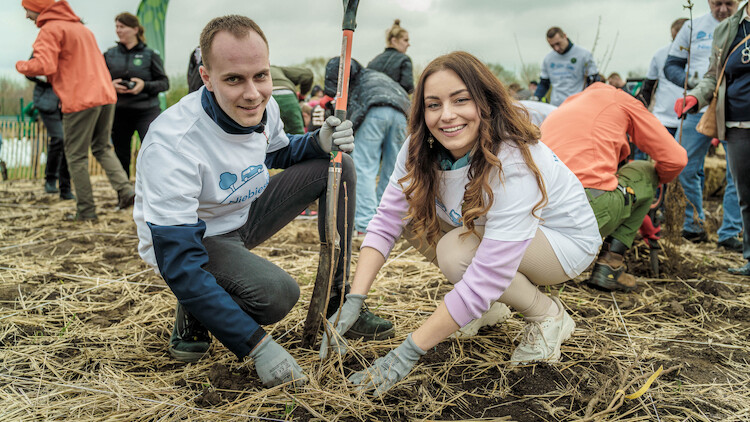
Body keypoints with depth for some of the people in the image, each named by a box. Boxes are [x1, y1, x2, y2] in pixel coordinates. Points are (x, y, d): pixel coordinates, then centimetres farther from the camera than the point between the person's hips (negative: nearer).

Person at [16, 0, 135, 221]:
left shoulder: (50, 30, -6)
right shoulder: (80, 26, 21)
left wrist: (21, 66, 1)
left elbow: (44, 66, -18)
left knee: (76, 156, 3)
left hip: (80, 101, -8)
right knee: (102, 148, 18)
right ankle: (125, 189, 0)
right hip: (105, 95, 8)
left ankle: (86, 210, 7)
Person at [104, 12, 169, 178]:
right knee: (121, 156, 10)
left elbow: (164, 83, 1)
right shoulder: (109, 55, 9)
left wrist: (144, 85, -16)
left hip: (146, 111, -3)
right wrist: (110, 85, -8)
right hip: (119, 112, 4)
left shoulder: (150, 54, 1)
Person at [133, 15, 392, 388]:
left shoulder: (263, 108, -13)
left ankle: (335, 303, 0)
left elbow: (277, 152, 13)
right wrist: (258, 345, -37)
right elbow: (179, 265, -35)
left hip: (243, 218, 7)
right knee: (275, 293, -34)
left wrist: (320, 142, -11)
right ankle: (192, 316, -1)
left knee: (336, 167, -6)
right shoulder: (171, 143, -34)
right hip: (196, 241, -7)